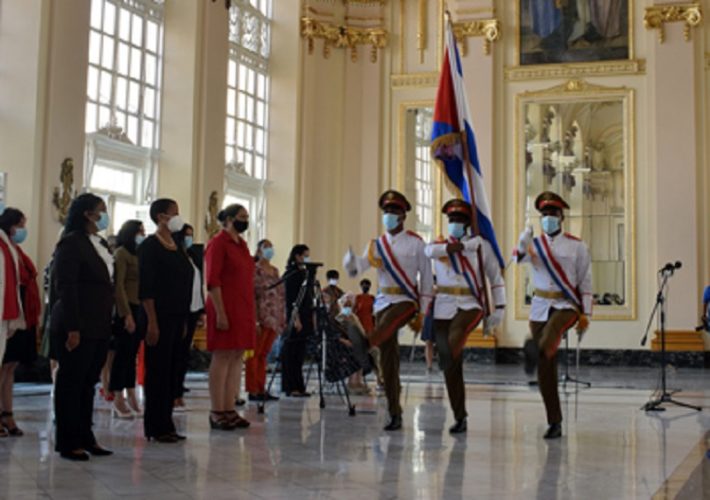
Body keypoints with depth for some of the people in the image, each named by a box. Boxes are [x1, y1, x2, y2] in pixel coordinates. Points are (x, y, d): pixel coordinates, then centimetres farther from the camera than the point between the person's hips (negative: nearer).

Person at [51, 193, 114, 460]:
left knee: (88, 383, 12)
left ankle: (85, 437, 20)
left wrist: (109, 323, 11)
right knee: (71, 383, 1)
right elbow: (66, 287, -15)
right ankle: (68, 442, 8)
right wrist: (72, 328, -20)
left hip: (99, 327, 8)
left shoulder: (102, 244, 14)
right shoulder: (71, 243, -10)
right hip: (78, 327, -8)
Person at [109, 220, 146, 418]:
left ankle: (131, 397, 14)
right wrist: (127, 314, -17)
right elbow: (119, 285, -12)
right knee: (123, 353, -2)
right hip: (127, 309, -6)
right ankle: (118, 400, 3)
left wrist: (144, 313, 4)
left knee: (132, 354, 9)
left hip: (140, 309, 7)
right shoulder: (122, 253, -5)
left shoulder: (139, 254, 15)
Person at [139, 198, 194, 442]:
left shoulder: (177, 247, 15)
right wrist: (152, 321, -19)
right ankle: (156, 427, 4)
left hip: (177, 317, 8)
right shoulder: (150, 246, -8)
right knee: (158, 370, -3)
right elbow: (146, 287, -14)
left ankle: (166, 425, 16)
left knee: (172, 370, 9)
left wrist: (184, 320, 16)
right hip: (160, 317, -8)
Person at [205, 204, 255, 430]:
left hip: (243, 308, 8)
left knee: (237, 357, 7)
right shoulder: (218, 243, -7)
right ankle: (217, 413, -1)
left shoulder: (241, 244, 17)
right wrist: (220, 313, -19)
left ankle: (230, 410, 11)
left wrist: (252, 314, 16)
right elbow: (212, 281, -13)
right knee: (222, 357, -5)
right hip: (225, 308, -8)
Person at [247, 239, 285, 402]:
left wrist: (283, 318, 14)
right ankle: (253, 391, -1)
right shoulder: (255, 270, -6)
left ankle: (261, 389, 13)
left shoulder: (275, 270, 17)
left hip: (274, 320, 7)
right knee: (255, 354, -3)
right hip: (261, 318, -7)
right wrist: (255, 320, -18)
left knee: (264, 355, 10)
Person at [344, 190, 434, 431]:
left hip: (405, 300, -3)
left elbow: (426, 278, -1)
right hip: (383, 301, 3)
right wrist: (351, 259, -28)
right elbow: (355, 269, -3)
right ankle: (395, 414, 7)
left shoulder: (415, 243, -1)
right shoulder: (377, 245, 9)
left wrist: (421, 314, -4)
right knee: (388, 359, 2)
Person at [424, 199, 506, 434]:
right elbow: (431, 250, -14)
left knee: (454, 339, -36)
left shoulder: (482, 245, 7)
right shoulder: (438, 244, 11)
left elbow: (496, 278, 9)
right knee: (448, 364, 2)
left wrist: (499, 309, 0)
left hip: (470, 305, -3)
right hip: (444, 307, 3)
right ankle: (459, 417, 11)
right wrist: (465, 244, -14)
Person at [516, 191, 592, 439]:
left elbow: (585, 282, 2)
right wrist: (523, 241, -37)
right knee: (545, 370, 2)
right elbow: (521, 257, -15)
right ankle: (554, 423, 10)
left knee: (552, 330, -39)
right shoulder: (534, 244, 8)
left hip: (566, 305, -3)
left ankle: (536, 352, -72)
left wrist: (585, 315, -4)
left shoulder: (577, 246, 2)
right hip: (540, 307, 3)